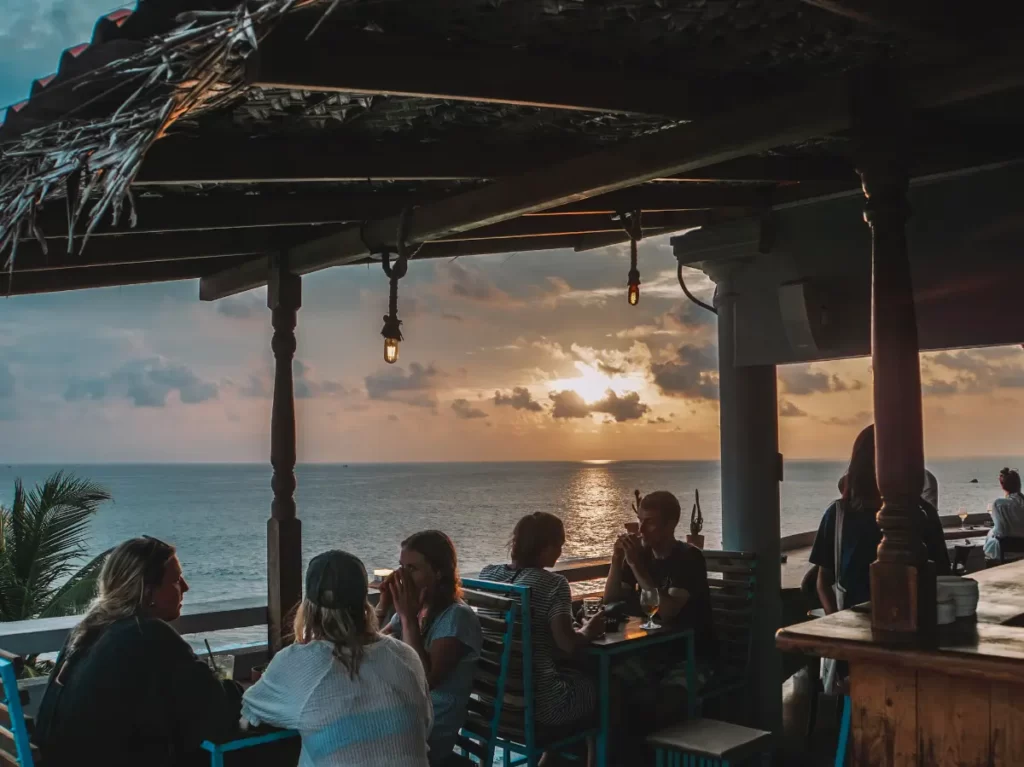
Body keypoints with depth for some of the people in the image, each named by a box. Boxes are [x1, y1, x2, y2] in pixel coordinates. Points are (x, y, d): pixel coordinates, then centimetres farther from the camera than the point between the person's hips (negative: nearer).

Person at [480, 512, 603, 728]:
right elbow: (568, 644, -20)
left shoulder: (487, 573, 3)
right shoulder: (553, 584, -15)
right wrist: (588, 631, 0)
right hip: (535, 701, -7)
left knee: (574, 674, 31)